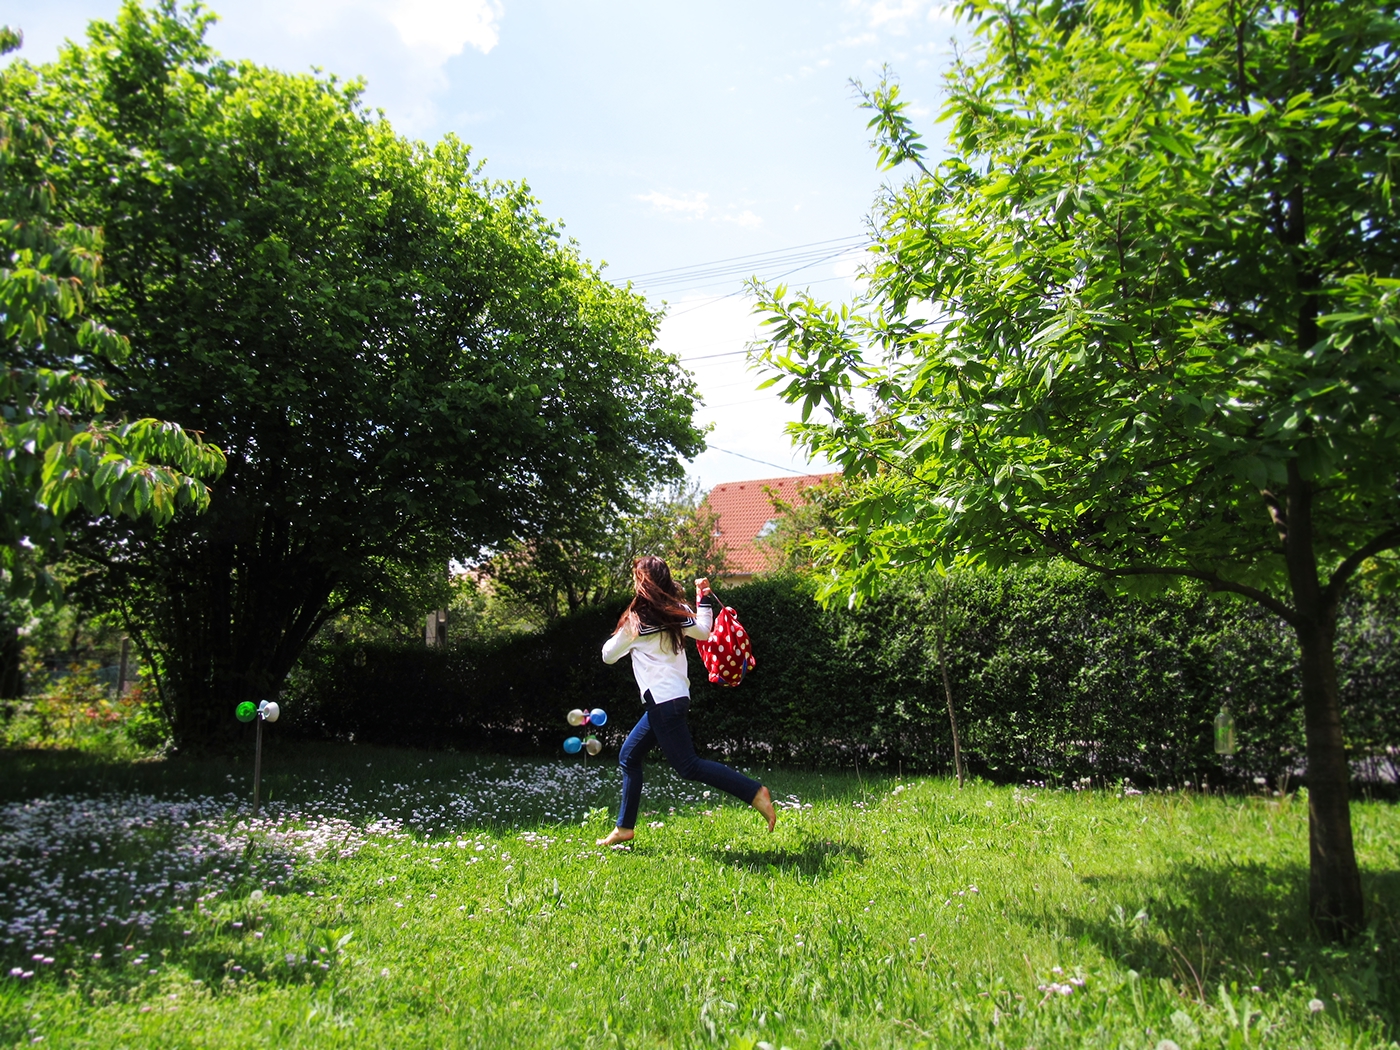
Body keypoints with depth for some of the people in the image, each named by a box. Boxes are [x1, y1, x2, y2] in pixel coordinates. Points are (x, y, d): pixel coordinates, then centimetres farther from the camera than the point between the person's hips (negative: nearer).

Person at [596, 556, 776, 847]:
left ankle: (754, 792, -14)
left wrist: (620, 637, 23)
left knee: (688, 766, -9)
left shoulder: (637, 618, -7)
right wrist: (704, 598, 27)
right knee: (629, 757, 16)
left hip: (663, 700, -9)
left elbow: (608, 655, 4)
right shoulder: (676, 611, 9)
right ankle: (624, 828, 22)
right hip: (676, 696, 9)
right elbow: (703, 630, 23)